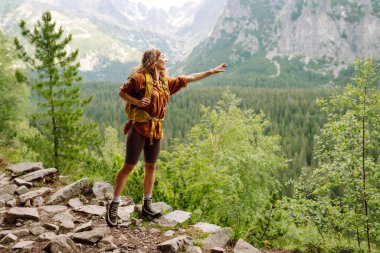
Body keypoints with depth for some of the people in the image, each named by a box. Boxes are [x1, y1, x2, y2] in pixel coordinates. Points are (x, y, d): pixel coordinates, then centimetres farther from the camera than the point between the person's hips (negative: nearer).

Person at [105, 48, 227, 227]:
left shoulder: (165, 81, 13)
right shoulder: (139, 77, -8)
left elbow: (187, 79, 18)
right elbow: (122, 92, -2)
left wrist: (212, 71, 19)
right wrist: (137, 101, -19)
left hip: (156, 129, 7)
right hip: (139, 127, -7)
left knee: (151, 167, 11)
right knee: (129, 166, -5)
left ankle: (147, 205, 23)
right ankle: (113, 205, 5)